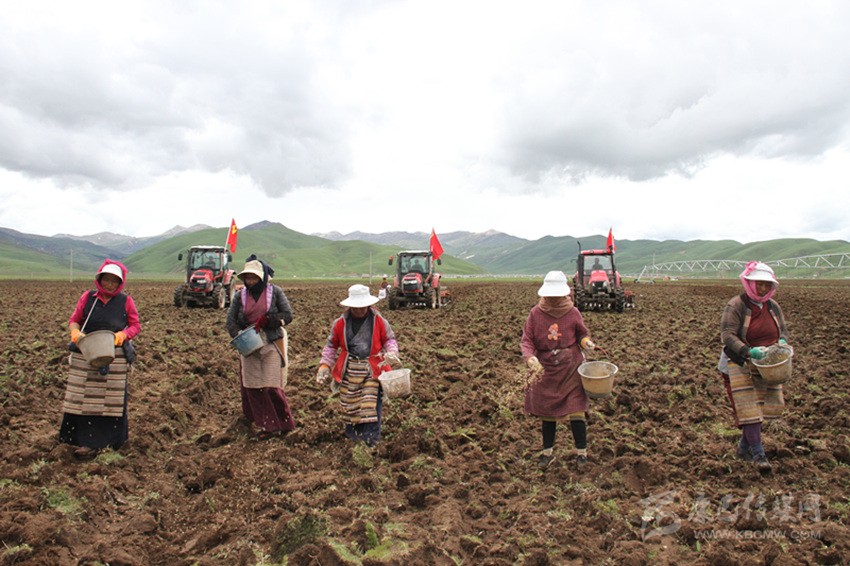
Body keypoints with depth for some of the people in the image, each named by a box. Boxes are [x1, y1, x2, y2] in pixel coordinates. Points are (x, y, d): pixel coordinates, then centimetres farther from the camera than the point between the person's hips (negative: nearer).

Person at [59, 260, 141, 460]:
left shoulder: (125, 301, 0)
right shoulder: (88, 297, 4)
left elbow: (135, 325, 3)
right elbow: (74, 320, 9)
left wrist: (124, 334, -17)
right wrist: (75, 332, -13)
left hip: (115, 357, -1)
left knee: (110, 398, 5)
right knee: (84, 398, 4)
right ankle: (86, 440, 13)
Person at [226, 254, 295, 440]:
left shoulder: (275, 292, -2)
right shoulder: (240, 295, 6)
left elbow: (287, 315, -6)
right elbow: (230, 320, 1)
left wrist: (267, 320, -21)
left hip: (272, 343, -4)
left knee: (271, 386, -7)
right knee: (252, 386, 4)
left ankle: (282, 424, 7)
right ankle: (266, 425, 15)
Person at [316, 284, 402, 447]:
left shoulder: (378, 321, 0)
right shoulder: (340, 323, 2)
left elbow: (389, 339, 10)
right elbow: (331, 346, 10)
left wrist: (392, 354, -11)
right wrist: (324, 366, 1)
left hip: (372, 368, -1)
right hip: (349, 370, 1)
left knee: (371, 402, -7)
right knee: (350, 403, 7)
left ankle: (371, 435, -1)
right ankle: (352, 433, 24)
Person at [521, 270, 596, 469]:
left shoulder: (573, 313, -6)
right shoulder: (536, 313, -7)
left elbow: (582, 334, 10)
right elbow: (526, 341, -9)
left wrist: (587, 342, -13)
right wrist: (531, 359, -26)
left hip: (571, 368, -1)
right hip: (545, 369, 1)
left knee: (576, 410, -2)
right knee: (547, 411, 12)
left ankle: (581, 452, 17)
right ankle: (548, 451, 29)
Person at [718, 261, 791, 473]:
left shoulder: (773, 306, 7)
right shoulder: (736, 306, -14)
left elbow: (783, 330, 17)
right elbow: (727, 335, -21)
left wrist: (782, 342, -7)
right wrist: (749, 352, -34)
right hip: (740, 366, -7)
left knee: (765, 406, 10)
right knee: (748, 408, -8)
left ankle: (744, 447, 24)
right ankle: (758, 454, -4)